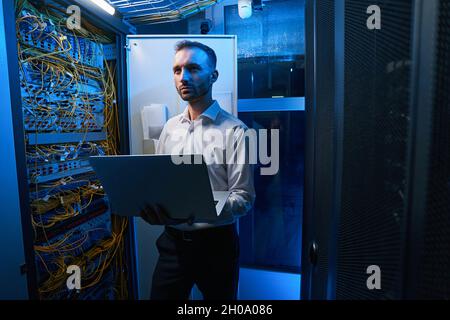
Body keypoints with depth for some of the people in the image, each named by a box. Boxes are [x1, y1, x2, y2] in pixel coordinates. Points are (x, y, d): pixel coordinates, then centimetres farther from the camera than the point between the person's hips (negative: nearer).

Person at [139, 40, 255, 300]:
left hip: (216, 242, -4)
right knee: (161, 296, 17)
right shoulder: (170, 127, 6)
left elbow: (244, 198, -15)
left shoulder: (234, 131, -13)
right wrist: (151, 205, -11)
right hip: (173, 240, 4)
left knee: (219, 297, 19)